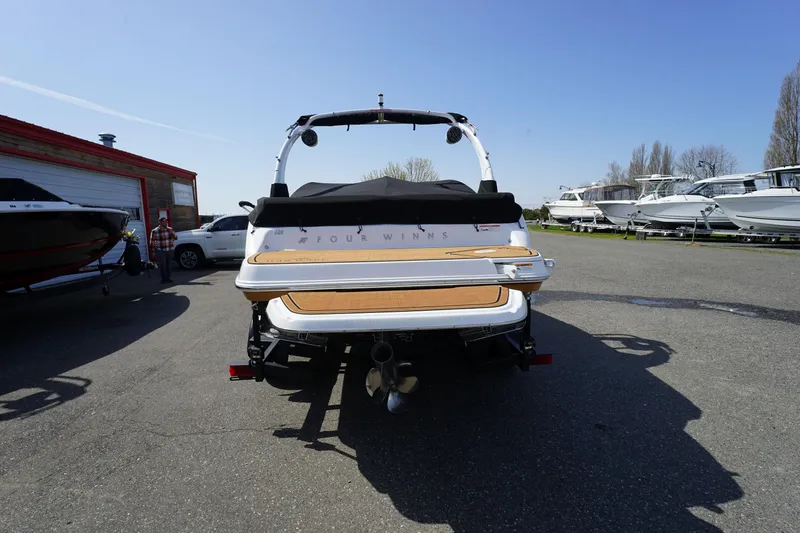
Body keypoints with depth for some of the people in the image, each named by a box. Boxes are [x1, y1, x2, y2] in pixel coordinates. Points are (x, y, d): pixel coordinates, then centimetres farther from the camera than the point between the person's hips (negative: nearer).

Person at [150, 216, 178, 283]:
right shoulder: (155, 231, -3)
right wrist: (154, 250, -4)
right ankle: (163, 278, -1)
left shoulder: (170, 229, 7)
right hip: (161, 251, -3)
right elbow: (152, 242, 0)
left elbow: (176, 238, 7)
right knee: (163, 264, -10)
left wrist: (172, 234, -12)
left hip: (169, 250, 3)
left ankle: (169, 278, 16)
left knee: (169, 264, 6)